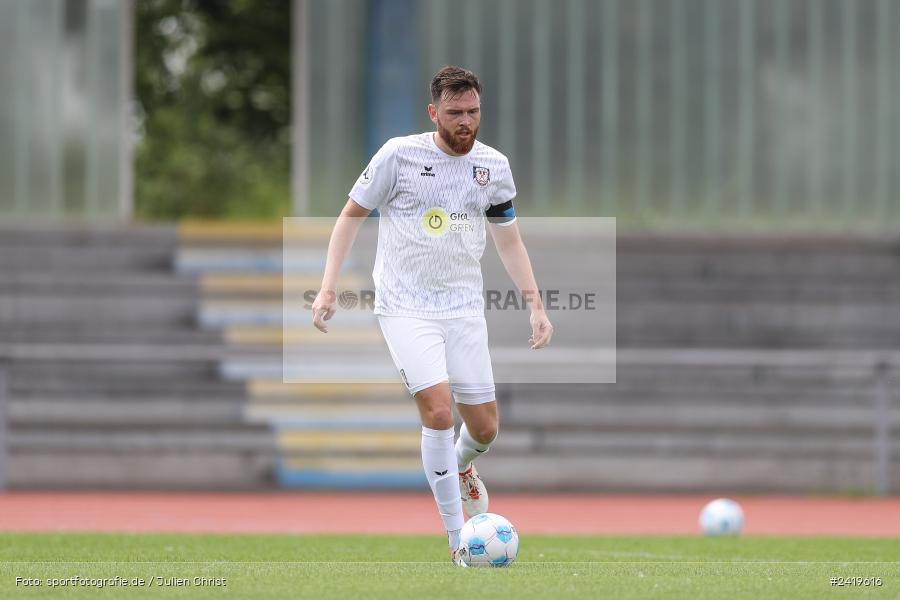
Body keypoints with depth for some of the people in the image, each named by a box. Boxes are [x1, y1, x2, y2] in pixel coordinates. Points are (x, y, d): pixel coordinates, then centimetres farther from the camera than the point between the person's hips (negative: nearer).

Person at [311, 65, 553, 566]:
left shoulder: (494, 166, 4)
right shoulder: (399, 155, -8)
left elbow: (509, 241, 16)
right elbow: (352, 215, 2)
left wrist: (536, 305, 8)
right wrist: (329, 288, -6)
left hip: (465, 308, 4)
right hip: (406, 307, -4)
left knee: (484, 428, 4)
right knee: (438, 412, -21)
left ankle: (461, 469, 43)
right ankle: (459, 539, -14)